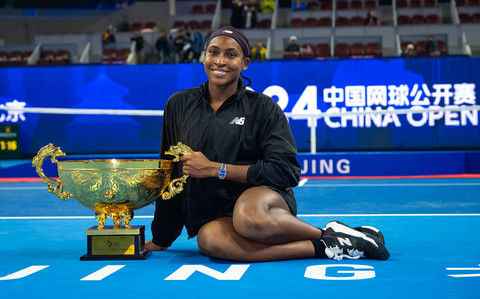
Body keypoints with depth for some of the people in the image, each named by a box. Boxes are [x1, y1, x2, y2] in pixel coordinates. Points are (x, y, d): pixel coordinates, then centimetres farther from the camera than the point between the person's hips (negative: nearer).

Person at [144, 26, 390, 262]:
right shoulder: (179, 105, 9)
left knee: (249, 218, -40)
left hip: (262, 195, -2)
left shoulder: (262, 107, 1)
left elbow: (286, 171, -8)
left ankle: (329, 234, -12)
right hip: (213, 216, 3)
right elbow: (169, 175, 14)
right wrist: (161, 239, 15)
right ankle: (324, 248, -27)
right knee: (209, 240, -35)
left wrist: (216, 169, -11)